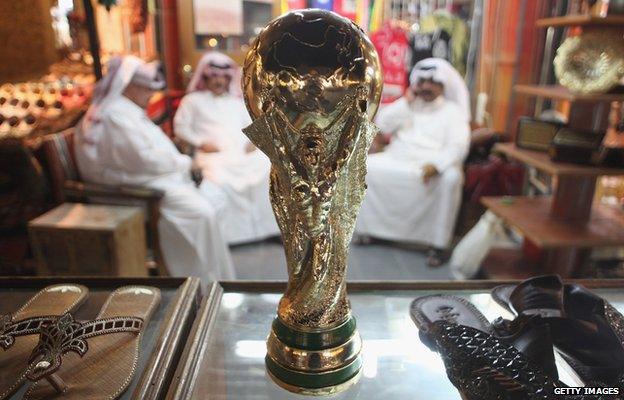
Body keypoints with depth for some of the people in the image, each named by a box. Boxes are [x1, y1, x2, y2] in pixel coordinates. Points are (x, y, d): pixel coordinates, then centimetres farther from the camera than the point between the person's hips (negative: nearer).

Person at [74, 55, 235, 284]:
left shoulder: (127, 110, 16)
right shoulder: (115, 114, -17)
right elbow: (146, 159, -23)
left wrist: (181, 162, 1)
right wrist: (184, 162, -9)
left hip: (151, 177, 11)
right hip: (138, 187, -11)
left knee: (214, 198, 3)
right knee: (200, 212, -25)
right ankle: (206, 280, -9)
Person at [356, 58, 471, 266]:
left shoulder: (453, 111, 8)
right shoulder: (407, 105, 19)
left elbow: (458, 146, -8)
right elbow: (381, 124, 4)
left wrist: (436, 164, -26)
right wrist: (406, 101, -1)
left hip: (433, 165, -3)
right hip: (396, 161, 3)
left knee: (451, 177, -35)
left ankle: (437, 244, -26)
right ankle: (371, 227, -5)